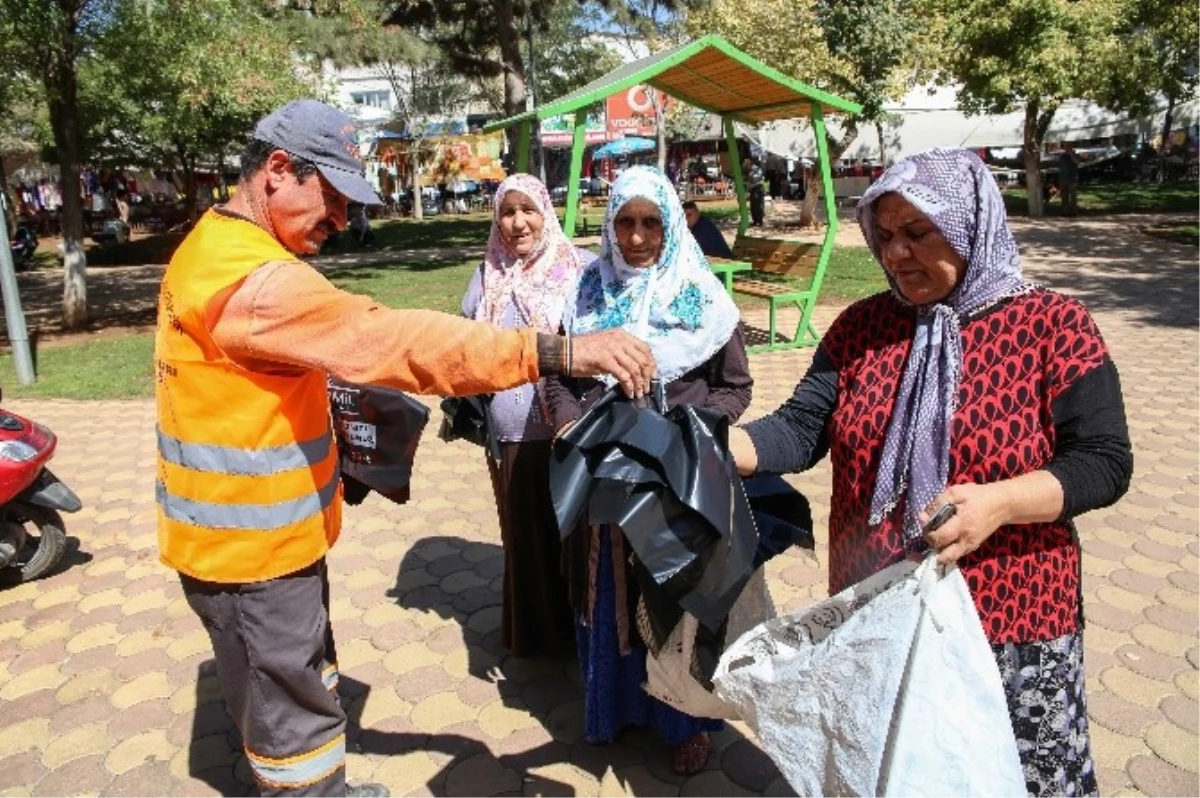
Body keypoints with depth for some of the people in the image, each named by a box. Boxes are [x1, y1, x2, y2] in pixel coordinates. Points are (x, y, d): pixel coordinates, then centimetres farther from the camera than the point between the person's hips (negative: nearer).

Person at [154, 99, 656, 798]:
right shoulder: (254, 277, -26)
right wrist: (557, 353, -38)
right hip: (250, 545, -10)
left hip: (248, 532, 10)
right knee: (296, 716, 6)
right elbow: (388, 340, -36)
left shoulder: (211, 250, 9)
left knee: (301, 688, 26)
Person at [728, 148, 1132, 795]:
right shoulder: (862, 326, 2)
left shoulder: (1053, 326, -8)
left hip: (1007, 627, -3)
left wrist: (998, 503, -28)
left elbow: (1104, 462, -11)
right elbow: (801, 429, -5)